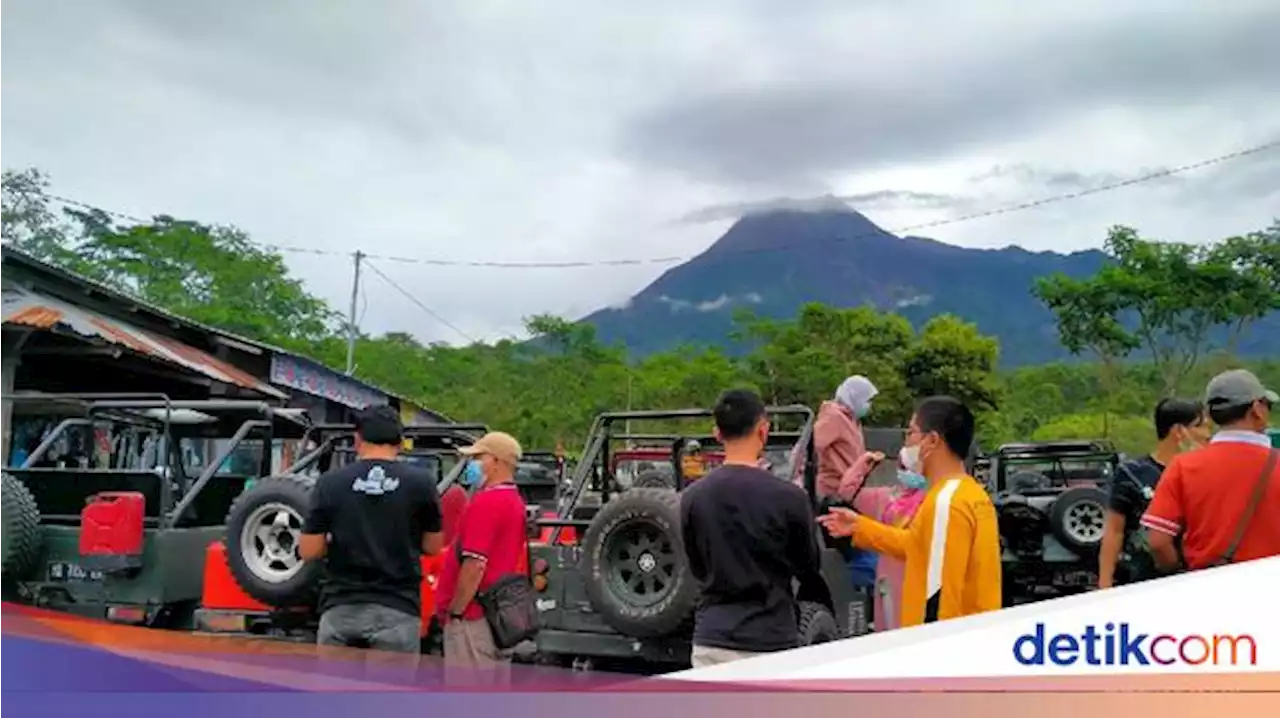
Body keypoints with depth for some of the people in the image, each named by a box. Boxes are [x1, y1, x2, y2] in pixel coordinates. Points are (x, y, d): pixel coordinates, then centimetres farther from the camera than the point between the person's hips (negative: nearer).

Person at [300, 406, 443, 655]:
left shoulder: (330, 483, -1)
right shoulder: (420, 482, -2)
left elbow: (308, 551, -1)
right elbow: (432, 546, 5)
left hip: (340, 608, 1)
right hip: (397, 610, -1)